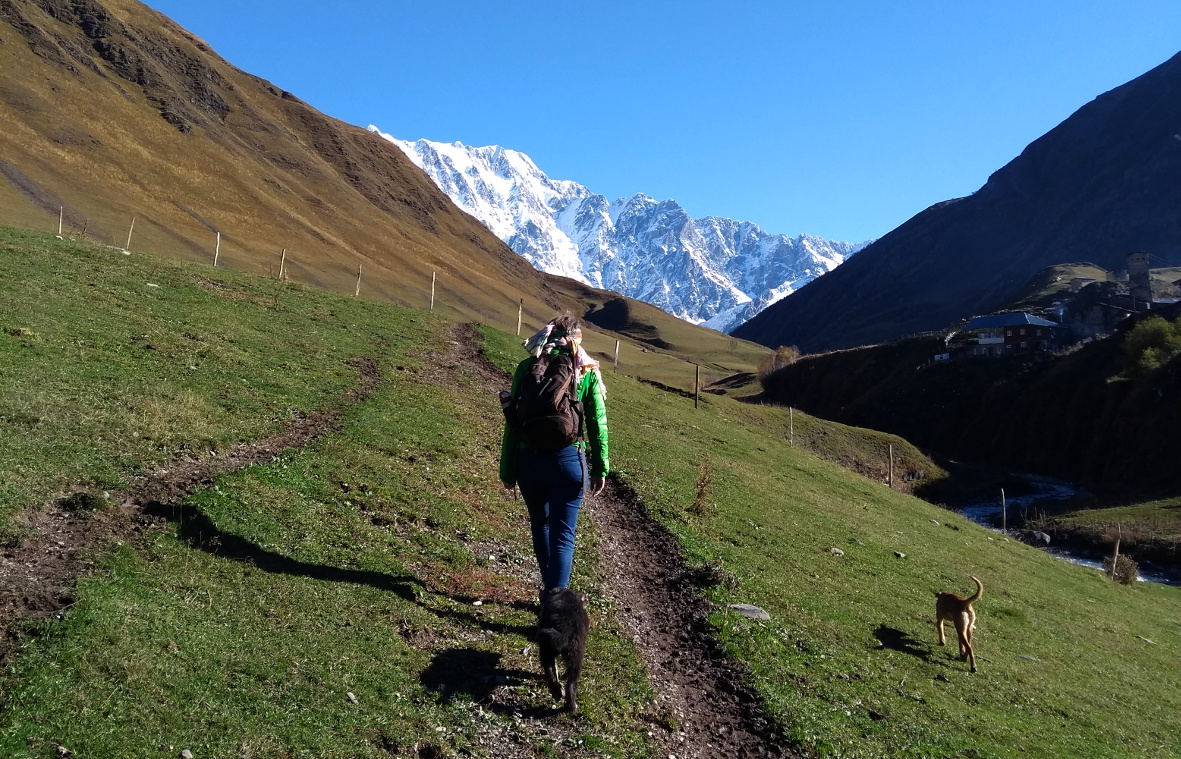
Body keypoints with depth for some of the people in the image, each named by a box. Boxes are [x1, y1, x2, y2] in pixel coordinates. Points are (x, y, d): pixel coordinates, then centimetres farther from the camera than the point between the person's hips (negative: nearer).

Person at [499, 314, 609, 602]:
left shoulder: (527, 367, 1)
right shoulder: (587, 371, 0)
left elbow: (512, 421, 1)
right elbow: (597, 423, -1)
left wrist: (507, 469, 8)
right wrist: (600, 468, 8)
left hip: (529, 460, 2)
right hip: (569, 460, -1)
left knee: (540, 524, 23)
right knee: (562, 535, 5)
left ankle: (550, 588, 37)